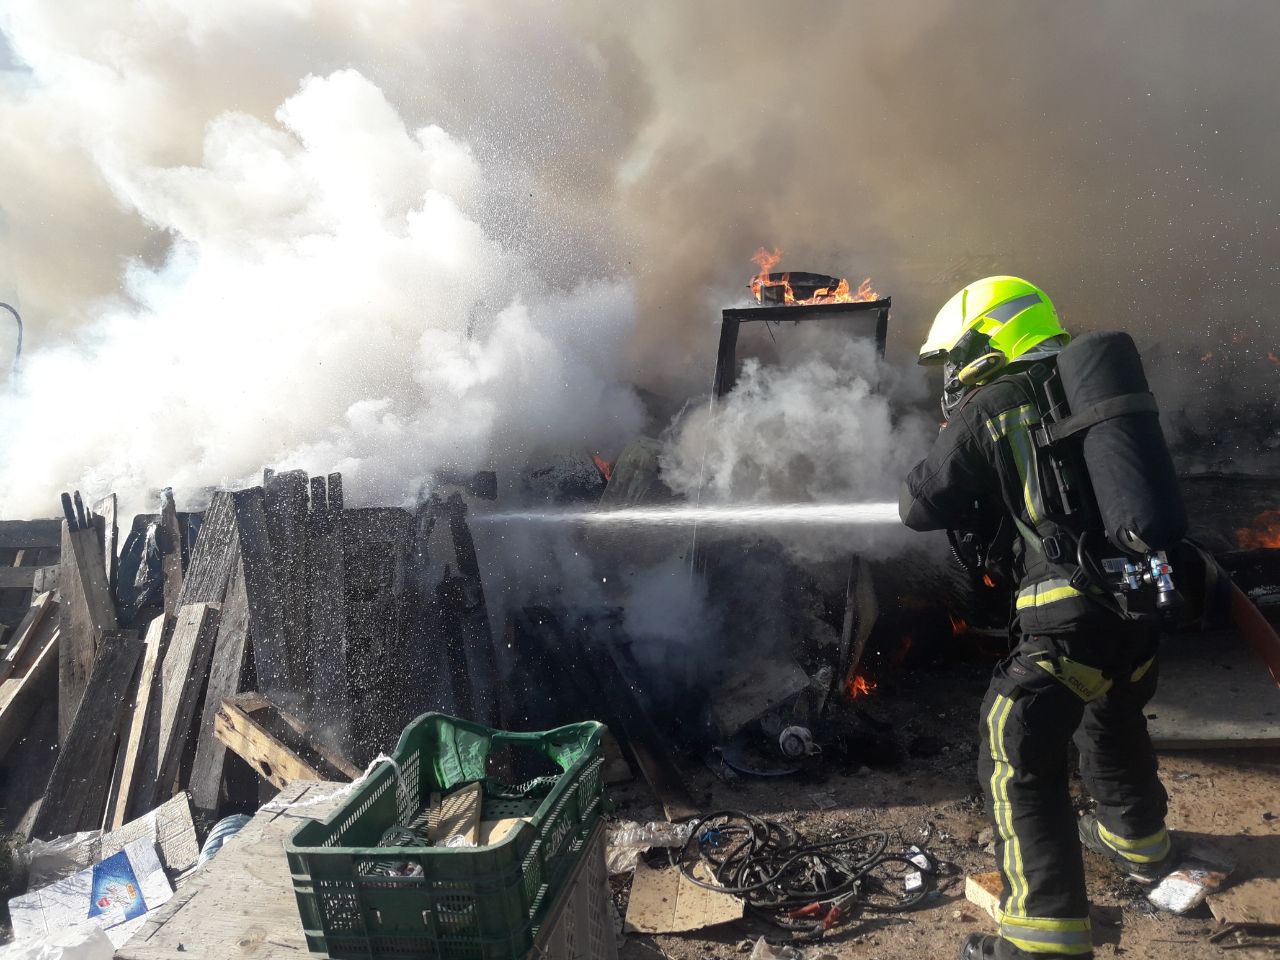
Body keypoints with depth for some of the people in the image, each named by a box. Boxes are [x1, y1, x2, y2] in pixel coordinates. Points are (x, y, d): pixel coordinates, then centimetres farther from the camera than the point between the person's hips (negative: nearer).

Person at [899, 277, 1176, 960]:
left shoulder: (988, 409, -5)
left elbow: (920, 508, 1)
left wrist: (951, 436, 17)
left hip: (1069, 612, -8)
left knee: (1018, 764, 0)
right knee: (1114, 721, 31)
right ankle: (1138, 841, 54)